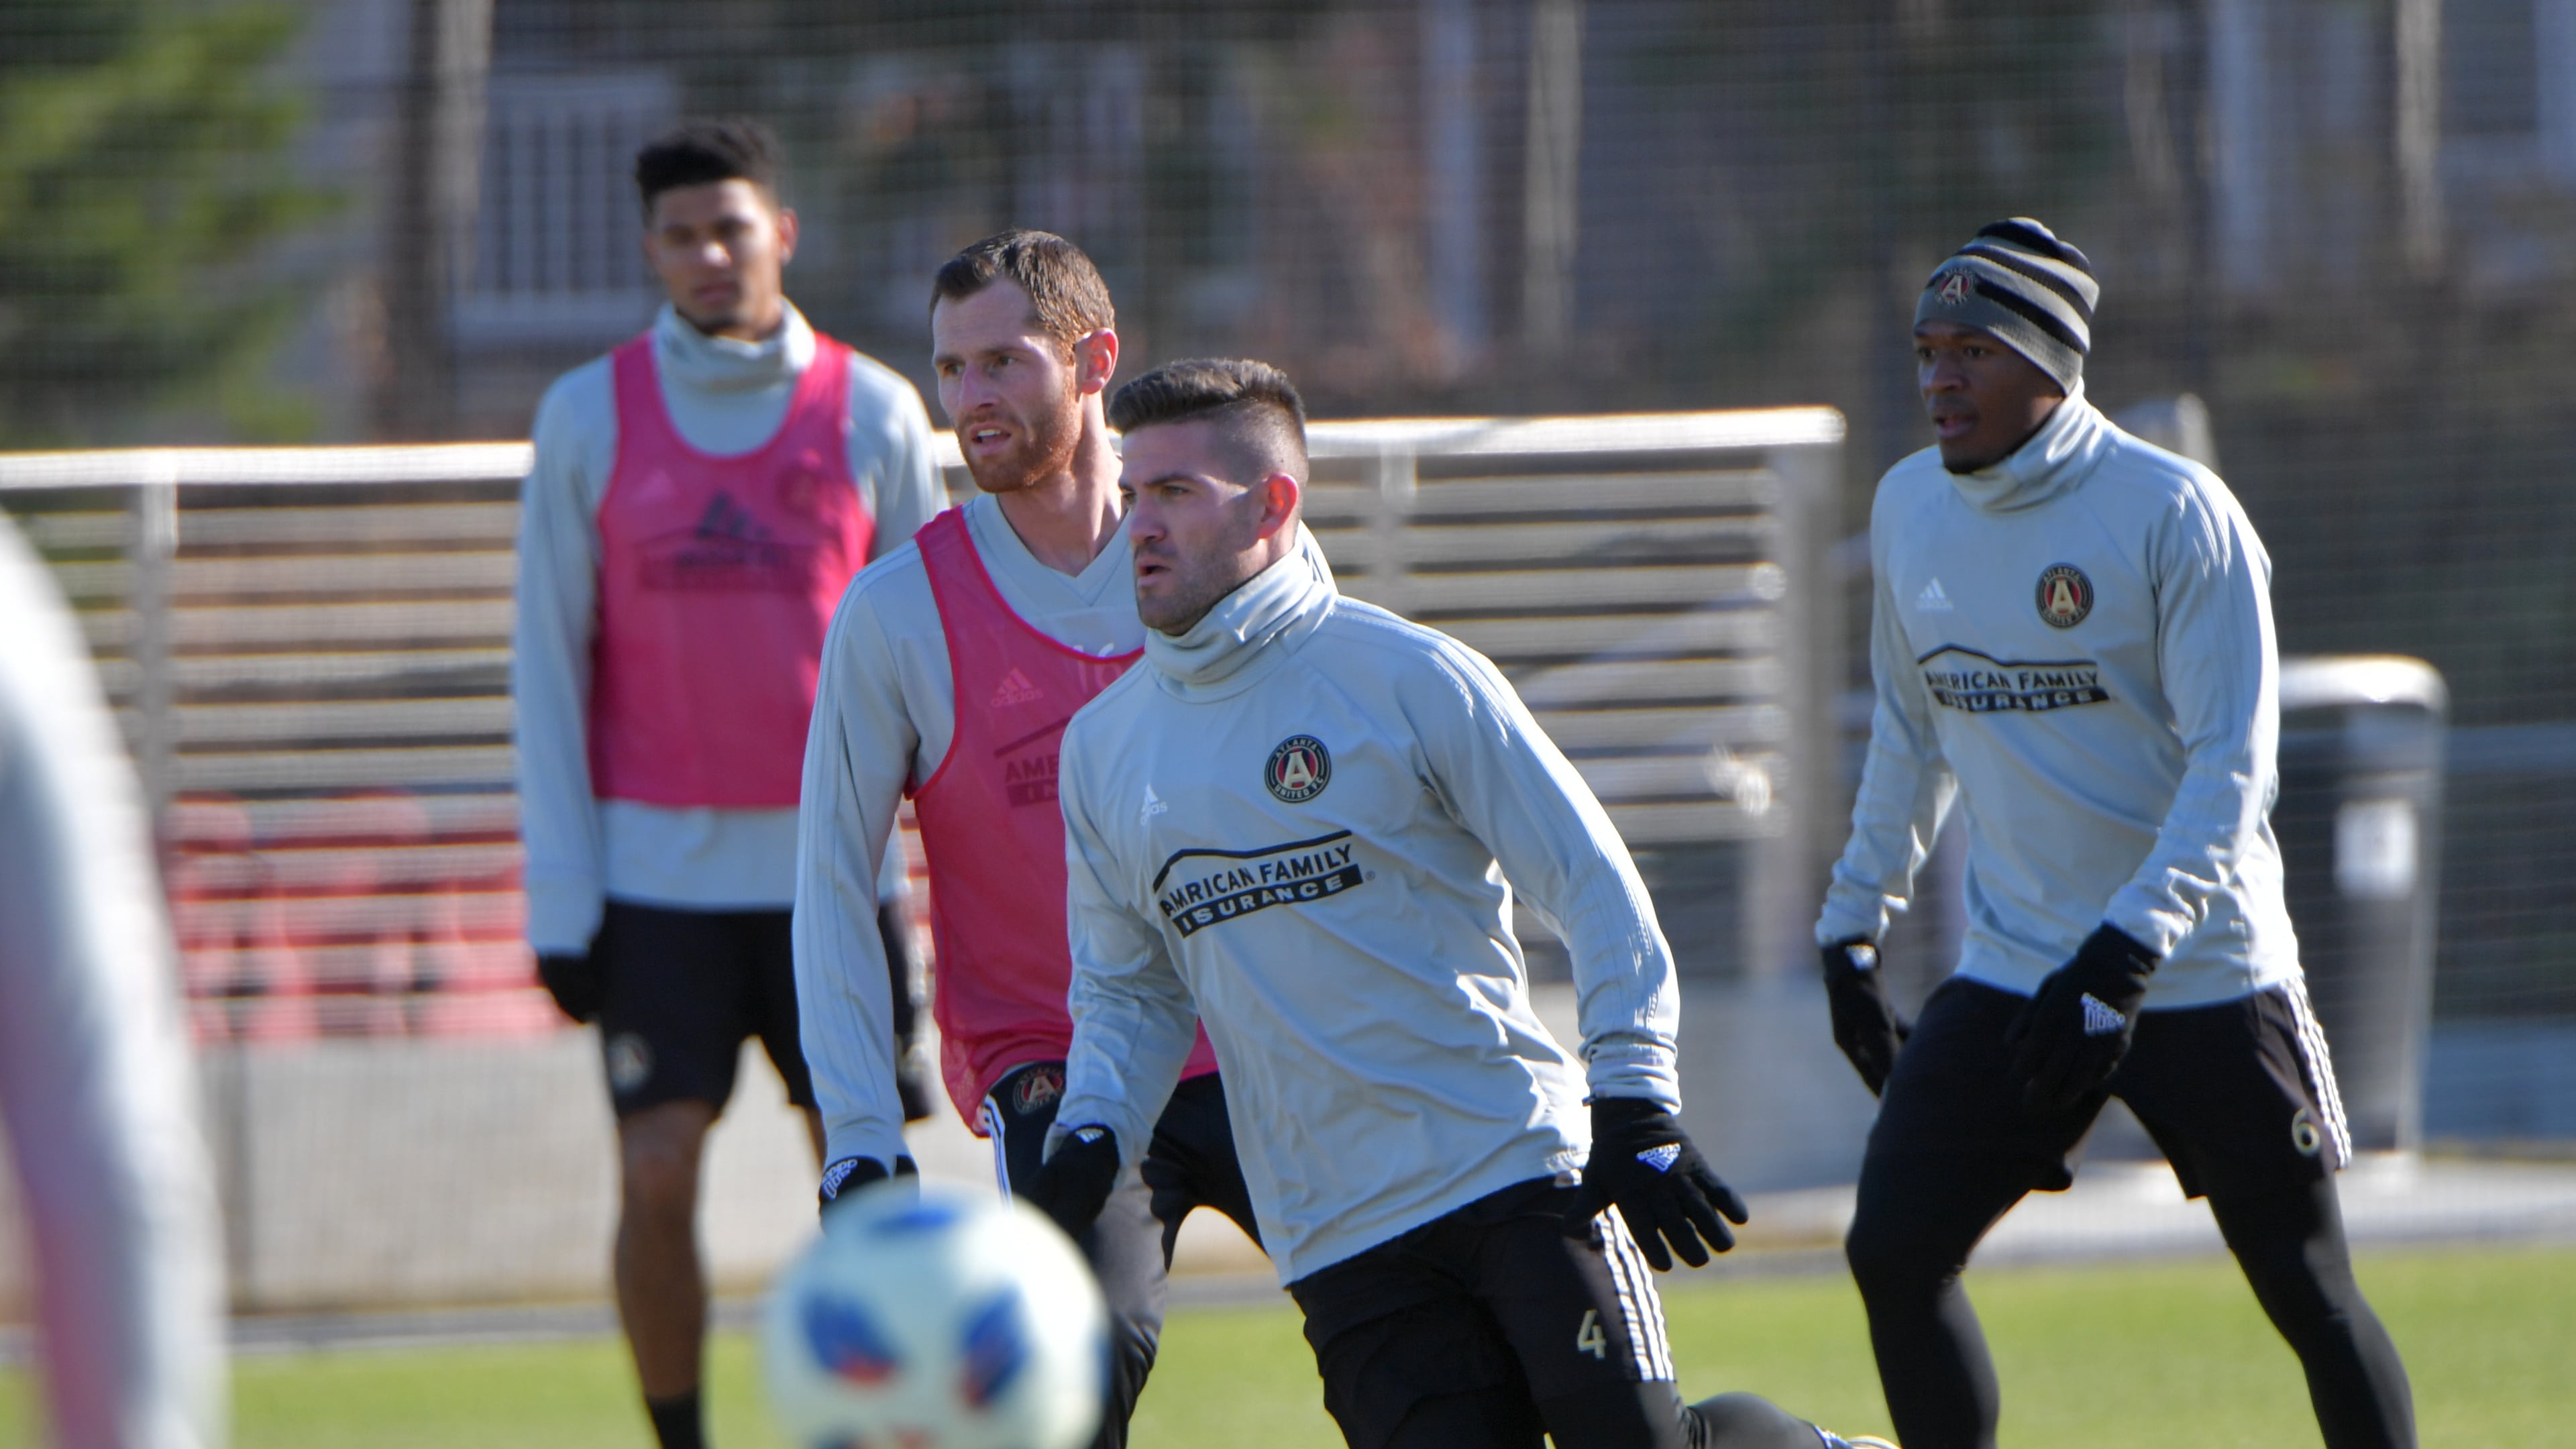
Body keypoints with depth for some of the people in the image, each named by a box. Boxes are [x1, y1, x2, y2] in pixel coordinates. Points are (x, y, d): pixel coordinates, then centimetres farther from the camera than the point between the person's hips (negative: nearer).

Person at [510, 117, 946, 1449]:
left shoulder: (874, 413, 4)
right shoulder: (588, 416, 4)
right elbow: (548, 667, 4)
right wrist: (561, 898, -2)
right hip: (657, 870, 0)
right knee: (656, 1179, -7)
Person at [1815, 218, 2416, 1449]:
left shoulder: (2173, 513, -13)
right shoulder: (1909, 509, 6)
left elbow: (2230, 769, -18)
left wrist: (2124, 953, -28)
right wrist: (1853, 923, 17)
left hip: (2204, 976, -5)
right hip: (2010, 972, 5)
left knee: (2308, 1294, -2)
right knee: (1892, 1255, -7)